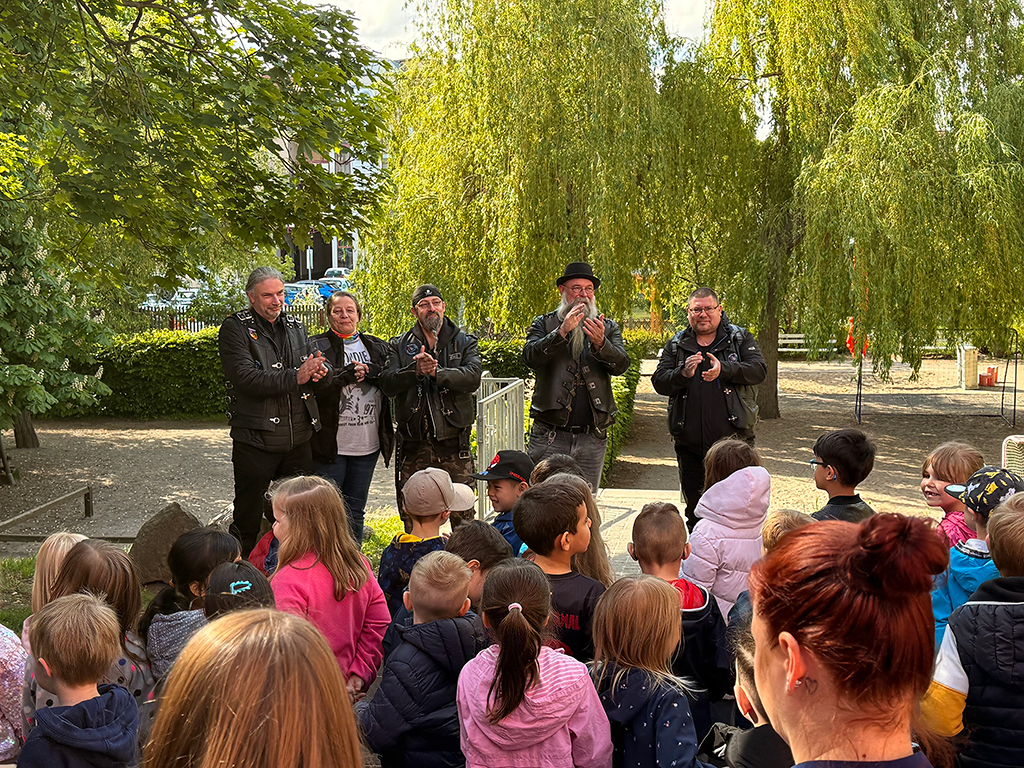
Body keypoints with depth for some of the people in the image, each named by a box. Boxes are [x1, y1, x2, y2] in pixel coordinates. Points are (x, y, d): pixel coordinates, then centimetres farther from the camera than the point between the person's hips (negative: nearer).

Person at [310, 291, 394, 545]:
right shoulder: (317, 347, -1)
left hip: (367, 444, 4)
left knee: (355, 512, 13)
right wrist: (350, 373, -19)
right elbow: (317, 387, -14)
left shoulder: (377, 347, 11)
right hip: (330, 444, -4)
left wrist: (368, 370, -15)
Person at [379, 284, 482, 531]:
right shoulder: (400, 345, 10)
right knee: (410, 514, 7)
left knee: (462, 513, 1)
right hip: (413, 443, 1)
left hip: (453, 439, -1)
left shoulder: (464, 342, 8)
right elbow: (387, 384, -4)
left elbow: (473, 377, -11)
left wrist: (437, 371, -22)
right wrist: (415, 371, -21)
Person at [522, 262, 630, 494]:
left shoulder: (608, 328, 12)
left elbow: (621, 366, -4)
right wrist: (562, 332, -24)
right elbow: (531, 357, -12)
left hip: (592, 439, 2)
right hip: (550, 437, -2)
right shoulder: (543, 324, 7)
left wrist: (600, 343, -23)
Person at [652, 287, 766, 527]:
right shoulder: (676, 345, 11)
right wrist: (683, 374, -19)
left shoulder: (740, 338, 6)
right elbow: (659, 382, 1)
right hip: (690, 443, 2)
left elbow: (759, 370, -8)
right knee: (694, 508, 10)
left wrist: (723, 370, -24)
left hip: (733, 438, -2)